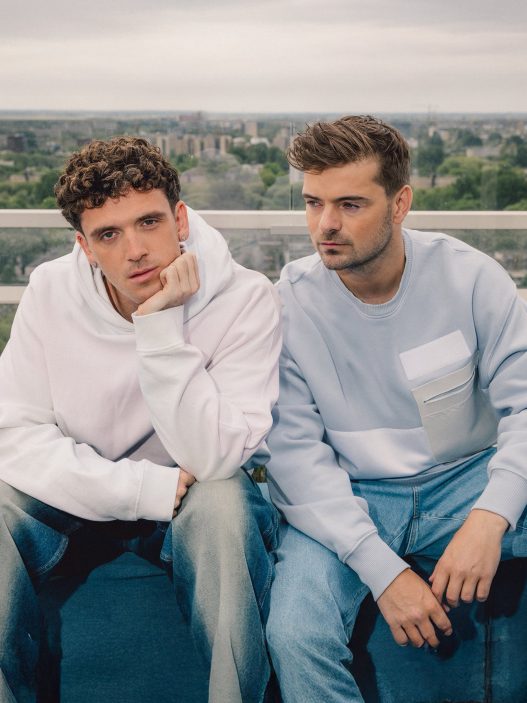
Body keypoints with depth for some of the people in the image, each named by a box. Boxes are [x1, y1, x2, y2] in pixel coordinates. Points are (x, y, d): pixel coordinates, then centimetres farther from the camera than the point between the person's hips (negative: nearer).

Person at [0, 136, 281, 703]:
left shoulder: (244, 299, -18)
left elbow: (212, 458, -24)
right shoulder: (50, 291, -11)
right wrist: (153, 489, -23)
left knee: (224, 503, -35)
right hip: (78, 498, 2)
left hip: (190, 500, -1)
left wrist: (161, 326, -31)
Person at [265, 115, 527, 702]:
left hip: (464, 478, 2)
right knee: (295, 637, -28)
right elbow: (294, 451, -13)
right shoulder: (288, 306, -11)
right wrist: (381, 568, -23)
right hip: (342, 500, -1)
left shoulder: (468, 277, -8)